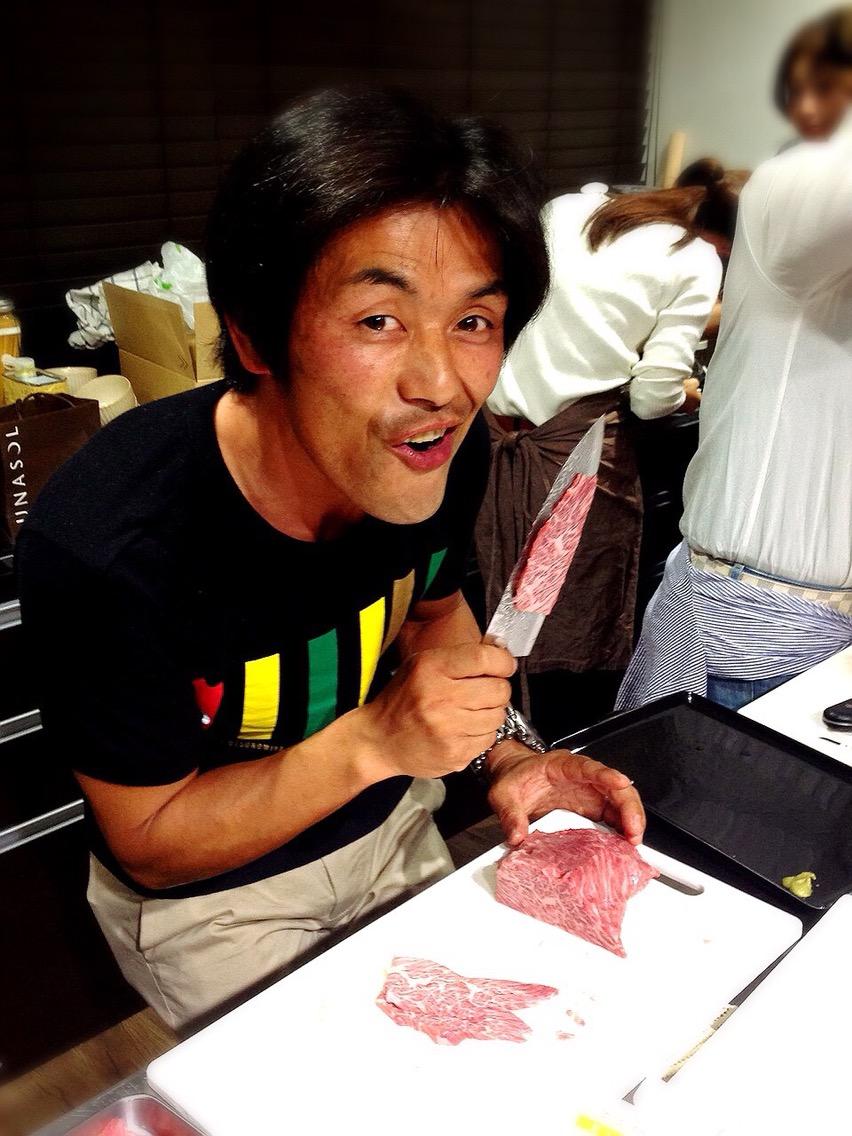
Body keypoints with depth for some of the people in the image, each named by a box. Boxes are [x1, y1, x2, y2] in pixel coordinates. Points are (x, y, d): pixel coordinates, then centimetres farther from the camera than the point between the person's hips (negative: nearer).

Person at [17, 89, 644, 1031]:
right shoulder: (102, 550, -36)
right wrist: (375, 738, -35)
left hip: (390, 830, 5)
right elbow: (147, 841, -22)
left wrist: (507, 752, -13)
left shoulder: (448, 454, -20)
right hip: (208, 897, -4)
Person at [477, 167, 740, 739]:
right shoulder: (697, 260, -1)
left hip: (499, 429, 6)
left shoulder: (574, 208, 14)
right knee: (587, 624, 10)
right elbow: (652, 395, -6)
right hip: (579, 448, -5)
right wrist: (689, 394, 15)